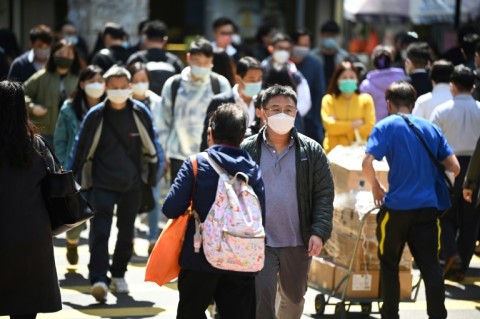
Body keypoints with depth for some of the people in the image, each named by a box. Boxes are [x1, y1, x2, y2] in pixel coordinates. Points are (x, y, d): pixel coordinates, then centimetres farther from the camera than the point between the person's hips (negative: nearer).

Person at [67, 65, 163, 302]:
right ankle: (98, 280, -22)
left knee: (126, 232, 14)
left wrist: (151, 177, 10)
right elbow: (81, 149, -1)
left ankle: (118, 275, 31)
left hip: (132, 185, 2)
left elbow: (151, 146, 8)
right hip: (102, 184, -2)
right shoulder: (96, 116, -7)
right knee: (99, 231, -15)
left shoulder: (140, 113, -3)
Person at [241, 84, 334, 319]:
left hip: (298, 243, 2)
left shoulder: (311, 151, 2)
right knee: (262, 297, -10)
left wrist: (319, 232, -11)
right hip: (259, 242, -2)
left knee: (294, 297, 17)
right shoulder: (247, 150, -1)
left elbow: (324, 194, 1)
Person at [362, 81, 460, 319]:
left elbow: (367, 163, -16)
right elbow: (454, 168, 9)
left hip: (397, 206, -3)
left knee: (388, 263, 13)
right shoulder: (431, 128, 11)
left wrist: (375, 187, 1)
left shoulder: (386, 126, -3)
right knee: (430, 265, 3)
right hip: (428, 207, 3)